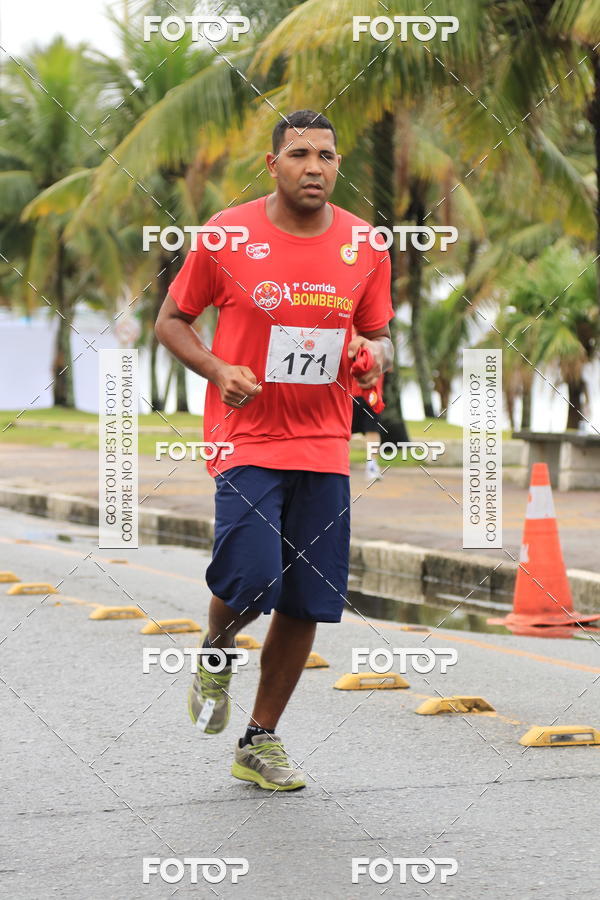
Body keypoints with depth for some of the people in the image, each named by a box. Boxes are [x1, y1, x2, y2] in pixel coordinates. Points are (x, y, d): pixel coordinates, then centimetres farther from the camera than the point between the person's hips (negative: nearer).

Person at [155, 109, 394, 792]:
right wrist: (217, 370, -13)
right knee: (250, 579, -19)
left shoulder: (364, 247, 4)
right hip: (246, 438, -3)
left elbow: (380, 337, 16)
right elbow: (171, 320, 5)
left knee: (306, 603, 3)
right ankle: (217, 653, 18)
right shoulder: (227, 235, -4)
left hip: (325, 446, 4)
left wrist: (375, 355, -7)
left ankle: (260, 741, 20)